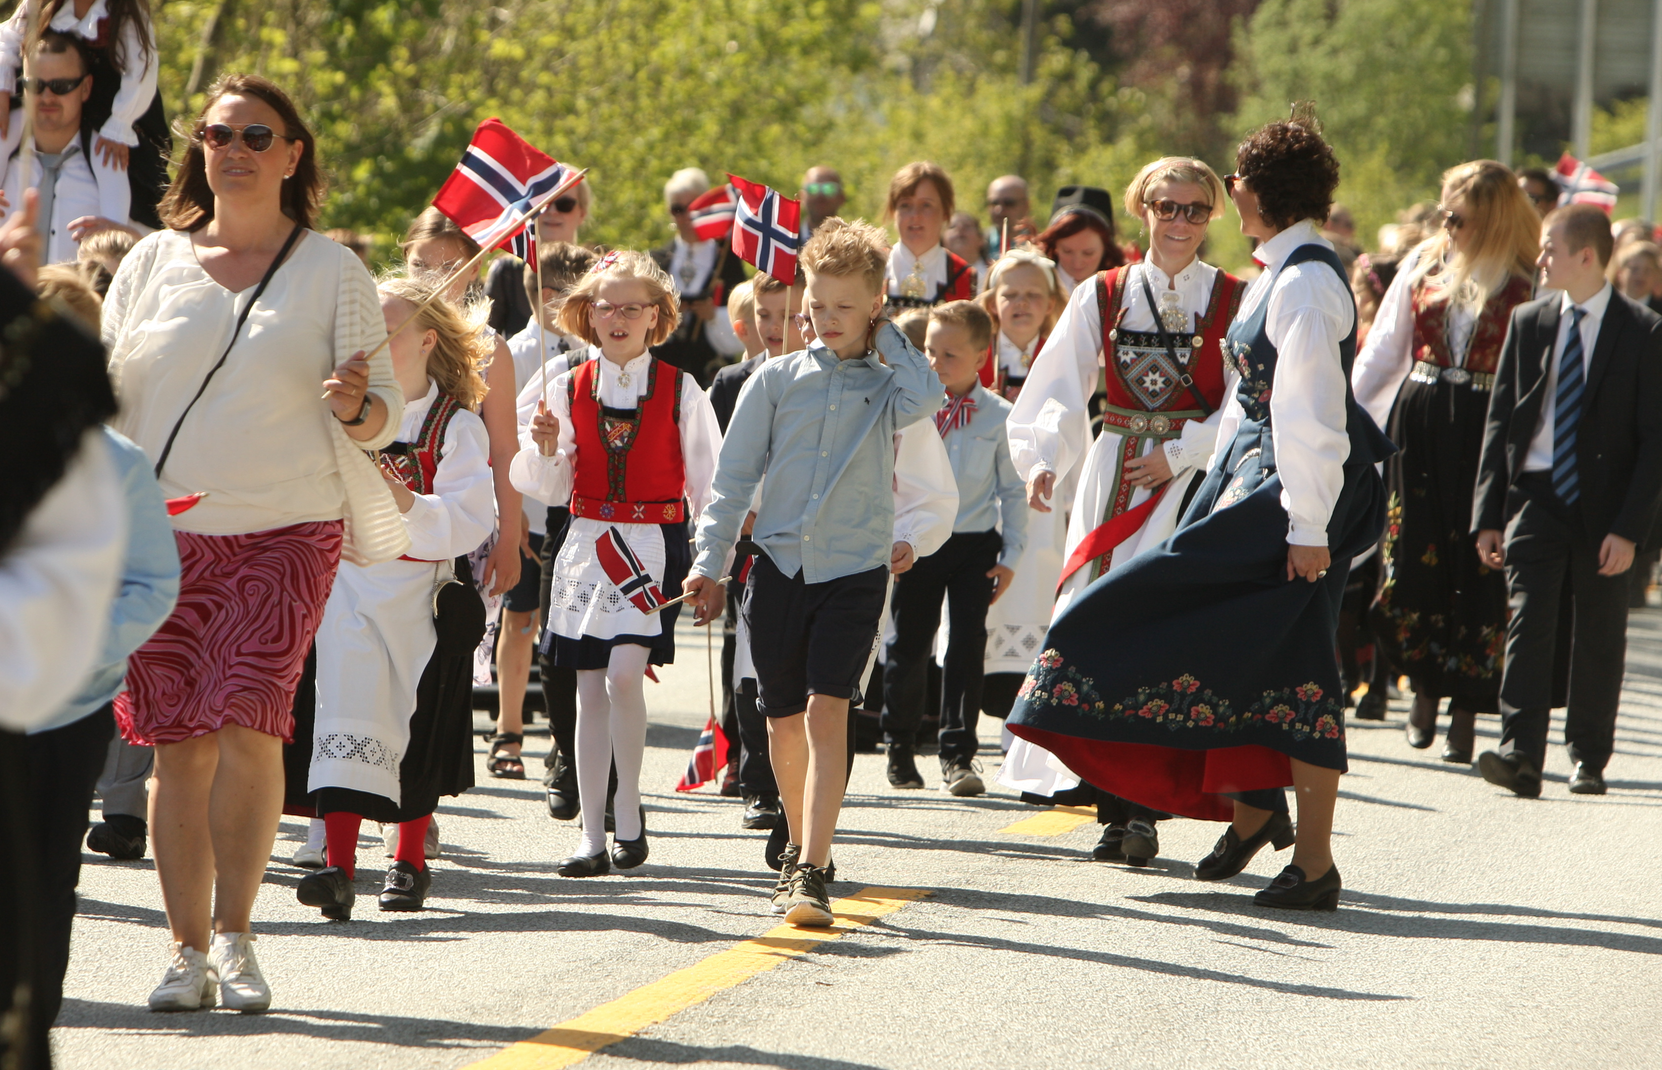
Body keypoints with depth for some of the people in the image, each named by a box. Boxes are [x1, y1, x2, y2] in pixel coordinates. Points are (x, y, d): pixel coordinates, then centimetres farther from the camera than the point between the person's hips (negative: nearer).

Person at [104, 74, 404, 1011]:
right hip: (162, 536, 2)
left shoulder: (332, 271, 5)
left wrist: (357, 408, -19)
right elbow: (108, 394, 14)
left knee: (246, 723, -17)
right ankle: (189, 952, 7)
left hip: (285, 534, -2)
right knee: (181, 745, -2)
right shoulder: (154, 262, 10)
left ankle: (234, 936, -6)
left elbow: (385, 411, 3)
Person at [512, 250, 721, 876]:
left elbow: (708, 481, 5)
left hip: (654, 545, -3)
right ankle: (592, 835, 8)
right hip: (588, 543, 3)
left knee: (625, 672, -20)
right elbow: (551, 489, 9)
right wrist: (546, 448, -10)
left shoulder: (681, 392, 1)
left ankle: (629, 810, -2)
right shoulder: (569, 390, 8)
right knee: (591, 689, 3)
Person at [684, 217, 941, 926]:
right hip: (780, 562, 2)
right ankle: (800, 842, 32)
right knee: (783, 720, 10)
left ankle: (811, 871, -20)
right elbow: (735, 476, 8)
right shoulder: (777, 380, 7)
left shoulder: (886, 383, 4)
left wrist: (887, 337, -5)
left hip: (855, 568, -2)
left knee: (827, 712, -15)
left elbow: (925, 399, -20)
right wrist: (709, 564, 2)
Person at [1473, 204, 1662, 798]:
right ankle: (1520, 755, -19)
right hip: (1536, 497, 2)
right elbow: (1500, 421, 8)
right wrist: (1489, 515, 1)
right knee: (1529, 621, -12)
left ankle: (1589, 759, 19)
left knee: (1598, 635, 7)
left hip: (1603, 507, -2)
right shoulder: (1527, 324, 7)